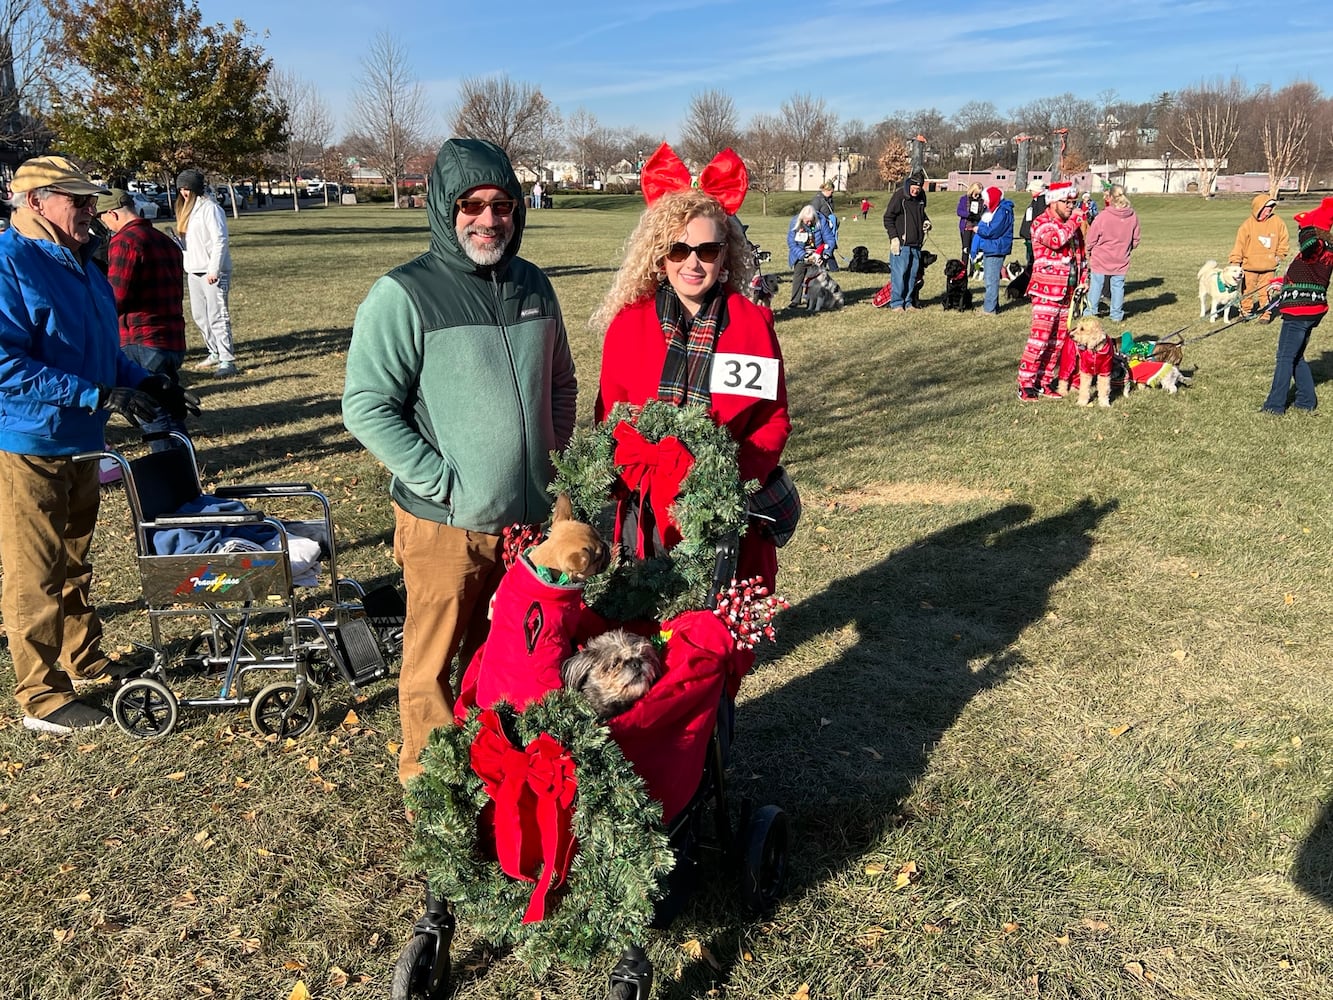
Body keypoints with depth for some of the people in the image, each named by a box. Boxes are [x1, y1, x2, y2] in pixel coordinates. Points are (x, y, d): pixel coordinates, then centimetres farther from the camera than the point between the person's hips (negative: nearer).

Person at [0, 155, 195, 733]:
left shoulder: (80, 263, 11)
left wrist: (145, 383, 4)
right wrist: (99, 395, -27)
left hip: (80, 442, 9)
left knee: (74, 561, 21)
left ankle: (83, 657, 37)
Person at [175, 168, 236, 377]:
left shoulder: (210, 208, -11)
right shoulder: (187, 209, 17)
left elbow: (220, 240, -17)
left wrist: (214, 270, -19)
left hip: (213, 272, -10)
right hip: (194, 271, 10)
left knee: (217, 316, -11)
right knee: (199, 316, 14)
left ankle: (227, 361, -11)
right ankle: (215, 353, 25)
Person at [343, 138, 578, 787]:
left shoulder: (533, 285, 6)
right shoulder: (403, 295, -12)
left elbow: (562, 382, 18)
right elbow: (365, 408, -14)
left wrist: (554, 459, 7)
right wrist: (444, 481, -17)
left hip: (531, 515, 6)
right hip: (446, 523, -5)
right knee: (434, 666, 9)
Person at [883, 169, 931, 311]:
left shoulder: (921, 197, 11)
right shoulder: (899, 196, -9)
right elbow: (888, 217, -8)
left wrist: (926, 221, 8)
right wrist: (894, 238, -14)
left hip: (916, 244, 7)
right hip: (901, 243, -7)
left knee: (912, 274, 9)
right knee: (899, 273, -8)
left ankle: (907, 302, 16)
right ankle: (897, 303, 0)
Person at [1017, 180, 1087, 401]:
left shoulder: (1072, 225, 17)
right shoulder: (1041, 223, -7)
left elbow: (1080, 255, 27)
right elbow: (1056, 240, -27)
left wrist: (1083, 279, 15)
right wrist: (1075, 220, -14)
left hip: (1068, 293, 8)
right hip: (1046, 291, -8)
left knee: (1058, 340, 9)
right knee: (1040, 337, -12)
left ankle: (1045, 381, 17)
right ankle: (1026, 384, -7)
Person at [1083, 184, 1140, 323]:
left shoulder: (1103, 216, -17)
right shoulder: (1133, 216, -3)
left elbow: (1091, 238, -8)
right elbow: (1135, 240, 7)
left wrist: (1089, 252, 10)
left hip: (1100, 258, -3)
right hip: (1121, 260, 3)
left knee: (1096, 285, 9)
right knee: (1118, 286, 11)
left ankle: (1090, 312, 16)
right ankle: (1117, 315, 18)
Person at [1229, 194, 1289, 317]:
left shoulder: (1277, 222, -1)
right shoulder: (1248, 224, -7)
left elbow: (1283, 242, 10)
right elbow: (1239, 243, -6)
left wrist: (1279, 257, 7)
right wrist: (1235, 262, -9)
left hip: (1268, 266, 1)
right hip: (1249, 265, -1)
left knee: (1265, 292, 4)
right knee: (1247, 292, 7)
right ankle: (1245, 312, 24)